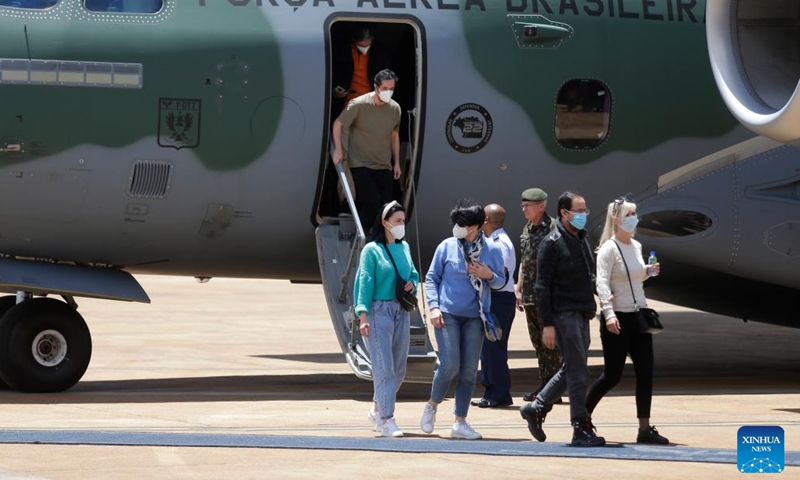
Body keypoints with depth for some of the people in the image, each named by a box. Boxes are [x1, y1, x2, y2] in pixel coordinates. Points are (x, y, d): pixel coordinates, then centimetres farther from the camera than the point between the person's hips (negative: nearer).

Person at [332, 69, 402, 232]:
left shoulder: (395, 108, 4)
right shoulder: (359, 105, -12)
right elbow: (338, 124, -3)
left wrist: (397, 163, 17)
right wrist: (338, 150, -12)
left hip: (384, 167, 5)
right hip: (361, 165, -5)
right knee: (373, 201, -19)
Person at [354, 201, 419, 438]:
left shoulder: (404, 247, 13)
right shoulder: (372, 250, -5)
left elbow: (413, 273, 23)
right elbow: (365, 283, -9)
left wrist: (412, 284, -1)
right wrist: (363, 316, -18)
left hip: (401, 313, 6)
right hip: (379, 311, -6)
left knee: (399, 368, 10)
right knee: (384, 367, -10)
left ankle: (377, 409, 28)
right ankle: (387, 419, -9)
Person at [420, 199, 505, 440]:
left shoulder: (491, 250, 3)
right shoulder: (447, 247, 0)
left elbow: (500, 282, 12)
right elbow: (431, 278, 5)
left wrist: (489, 275, -10)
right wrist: (434, 306, -6)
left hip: (474, 317, 2)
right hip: (447, 314, -2)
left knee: (469, 370, 2)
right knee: (450, 364, -10)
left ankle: (460, 422, 10)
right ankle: (432, 406, 16)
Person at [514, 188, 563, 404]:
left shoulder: (553, 228, -10)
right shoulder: (527, 230, 16)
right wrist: (519, 288, 20)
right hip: (530, 295, 9)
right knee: (538, 341, 12)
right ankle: (543, 385, 17)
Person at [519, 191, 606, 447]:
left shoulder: (583, 239, 14)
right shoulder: (552, 244, -10)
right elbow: (542, 286, -12)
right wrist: (547, 324, -16)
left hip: (581, 314, 9)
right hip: (564, 313, -9)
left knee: (572, 369, 14)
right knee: (577, 372, -8)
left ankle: (536, 408, 27)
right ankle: (581, 429, -5)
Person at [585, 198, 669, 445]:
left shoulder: (636, 246, 12)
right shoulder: (609, 248, -10)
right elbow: (602, 282, -19)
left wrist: (648, 272, 4)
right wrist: (608, 313, -31)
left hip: (638, 316, 7)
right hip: (617, 319, -7)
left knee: (645, 372, 0)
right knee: (612, 375, 0)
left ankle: (645, 428, 3)